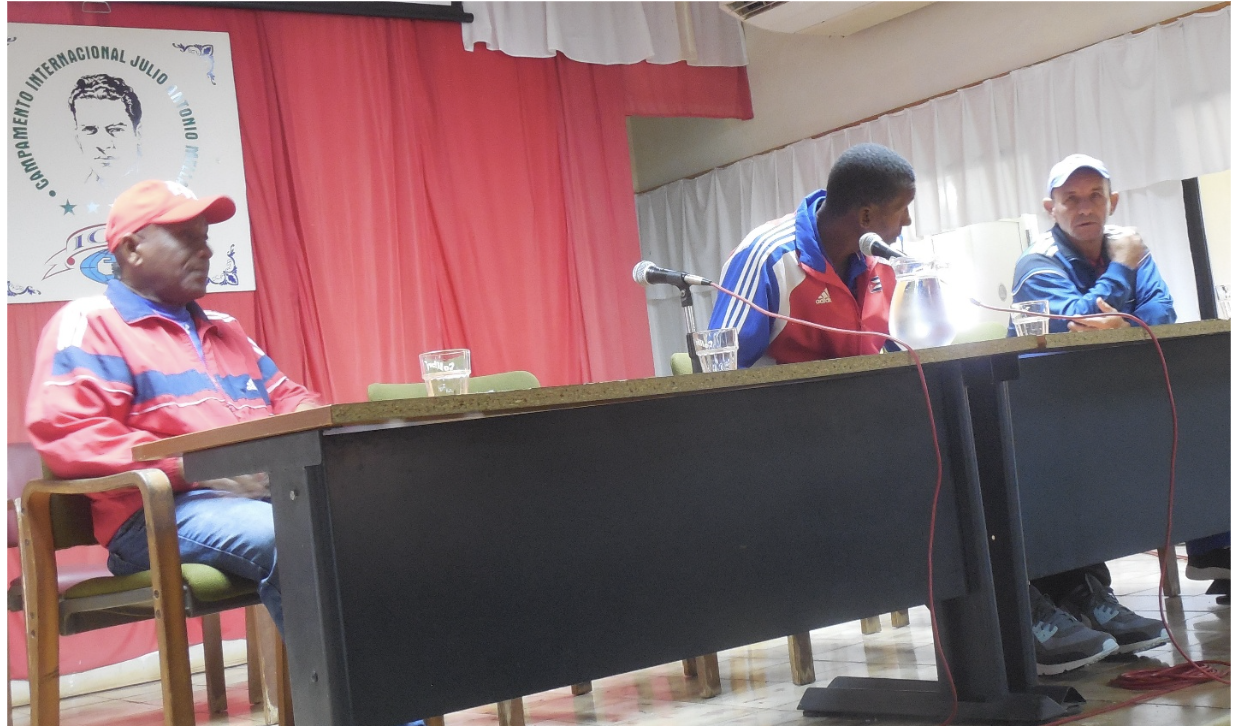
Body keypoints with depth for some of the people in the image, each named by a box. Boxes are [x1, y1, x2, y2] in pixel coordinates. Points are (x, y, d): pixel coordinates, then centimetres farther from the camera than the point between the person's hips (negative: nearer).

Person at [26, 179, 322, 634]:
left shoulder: (224, 328, 28)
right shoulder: (87, 323, 4)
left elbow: (286, 397, 32)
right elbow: (65, 434, -10)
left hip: (269, 491, 7)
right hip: (158, 509, -7)